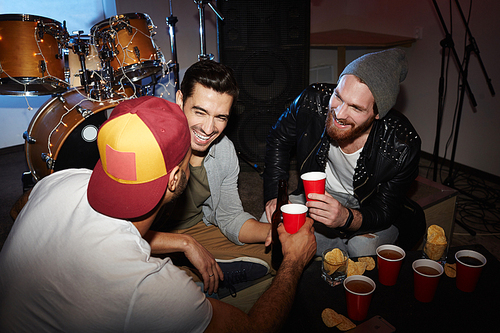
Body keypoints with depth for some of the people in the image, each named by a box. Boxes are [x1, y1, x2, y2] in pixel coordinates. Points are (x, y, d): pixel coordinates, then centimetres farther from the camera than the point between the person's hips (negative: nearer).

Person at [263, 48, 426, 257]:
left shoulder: (402, 146, -29)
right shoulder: (312, 101, -24)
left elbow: (384, 211, -19)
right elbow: (279, 139, -4)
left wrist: (346, 218, -42)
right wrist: (275, 195, -12)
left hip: (367, 209, -2)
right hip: (316, 196, 2)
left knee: (366, 250, -31)